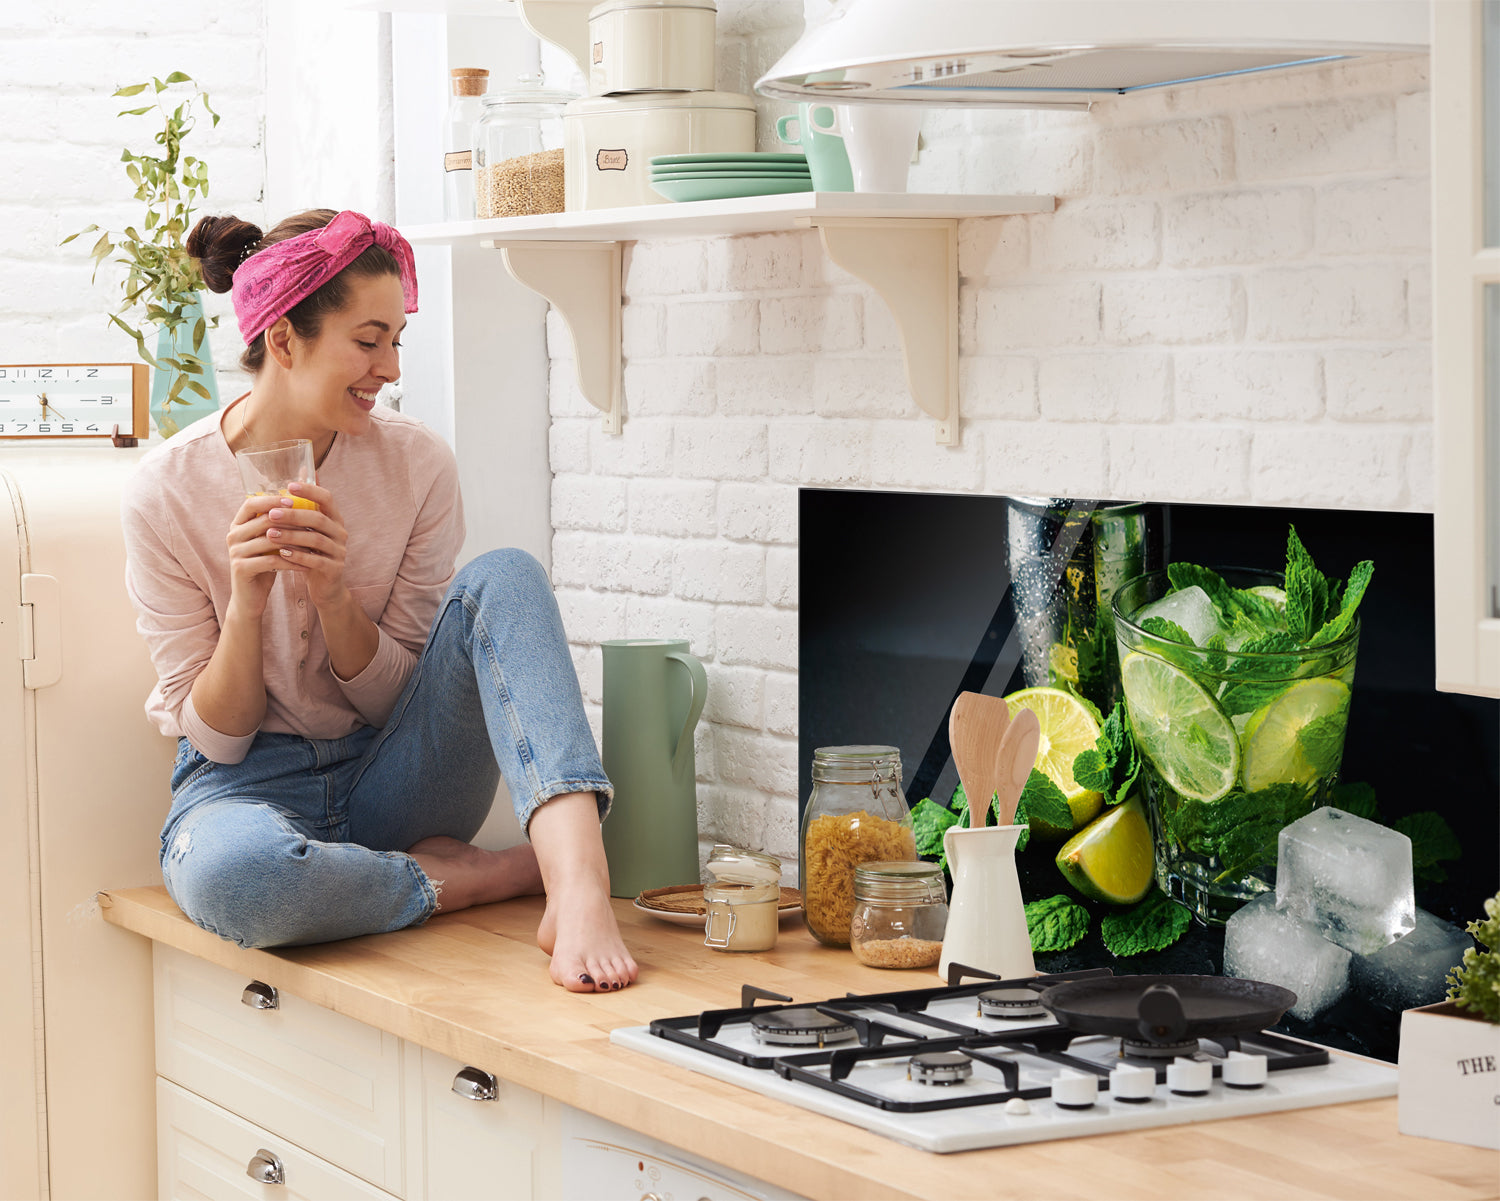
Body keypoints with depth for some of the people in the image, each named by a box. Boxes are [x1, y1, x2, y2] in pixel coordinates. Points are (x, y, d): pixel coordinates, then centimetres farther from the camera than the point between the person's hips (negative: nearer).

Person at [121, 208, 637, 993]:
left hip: (390, 775, 3)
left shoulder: (417, 463, -5)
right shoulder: (167, 490, -10)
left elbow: (399, 698, -1)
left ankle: (579, 890, -41)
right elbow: (217, 735, -6)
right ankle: (512, 874, -20)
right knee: (228, 875, -42)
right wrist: (247, 602, -24)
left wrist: (334, 592, -21)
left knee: (505, 577, -24)